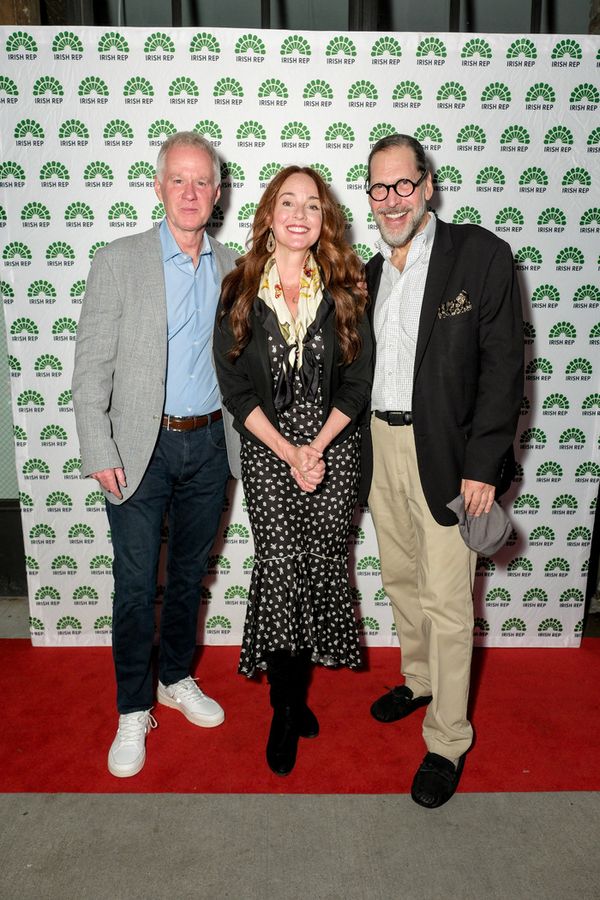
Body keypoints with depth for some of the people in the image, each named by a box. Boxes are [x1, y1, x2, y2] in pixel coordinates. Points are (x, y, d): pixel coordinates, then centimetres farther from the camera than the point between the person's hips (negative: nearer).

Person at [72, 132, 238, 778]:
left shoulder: (232, 269, 6)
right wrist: (98, 451, -11)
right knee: (135, 584, 3)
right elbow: (91, 364, -6)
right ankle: (133, 711, 23)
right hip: (140, 446, -3)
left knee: (189, 573, 16)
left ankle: (177, 678, 38)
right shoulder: (119, 261, -4)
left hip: (208, 445, 4)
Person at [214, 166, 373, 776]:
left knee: (320, 566, 6)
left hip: (334, 449, 1)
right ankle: (287, 707, 17)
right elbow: (234, 387, -3)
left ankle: (294, 687, 29)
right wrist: (288, 452, -10)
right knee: (280, 569, -3)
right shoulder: (240, 292, 0)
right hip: (267, 454, -1)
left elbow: (358, 381, 1)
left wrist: (317, 446, -10)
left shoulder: (344, 291, 3)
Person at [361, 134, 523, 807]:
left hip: (446, 455, -6)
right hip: (381, 448, 6)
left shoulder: (482, 255, -7)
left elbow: (502, 366, -11)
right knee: (400, 580, 18)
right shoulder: (371, 272, 12)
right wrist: (362, 446, 6)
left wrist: (482, 466, -16)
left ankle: (447, 741, 18)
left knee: (445, 601, 0)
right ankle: (418, 681, 41)